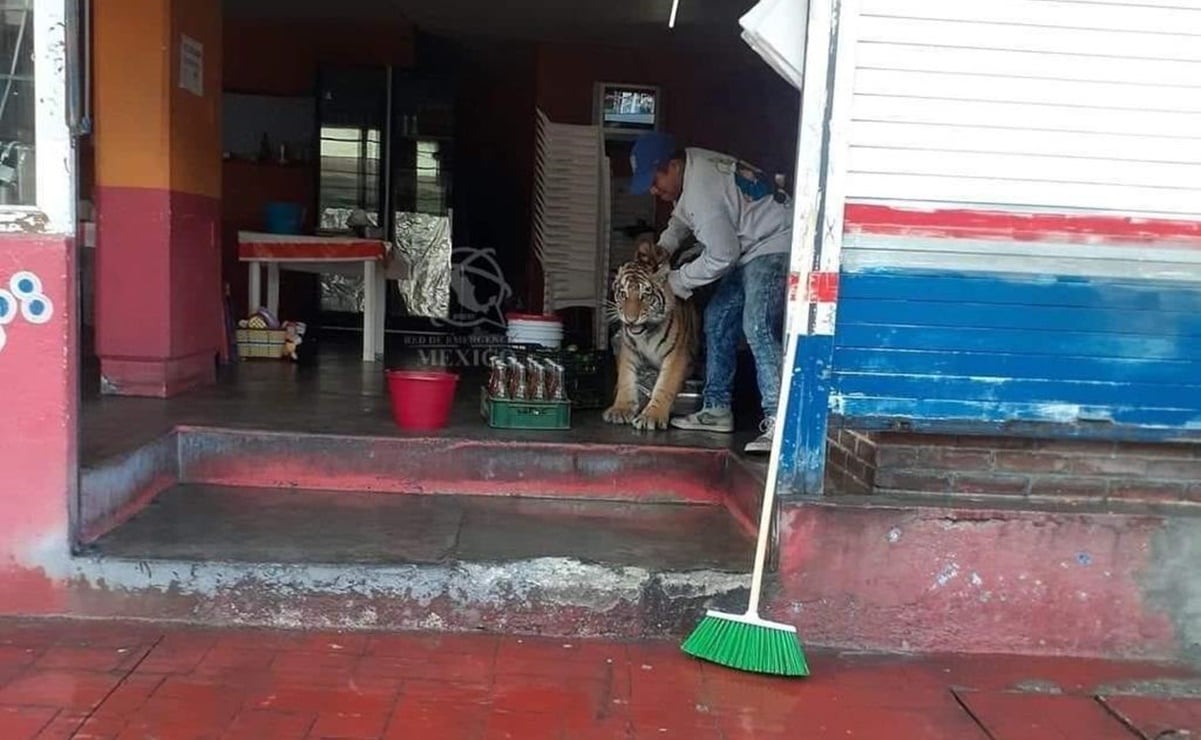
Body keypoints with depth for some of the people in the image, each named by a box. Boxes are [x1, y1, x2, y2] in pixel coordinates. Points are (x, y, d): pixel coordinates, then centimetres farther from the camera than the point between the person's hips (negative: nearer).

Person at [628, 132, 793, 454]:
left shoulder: (703, 189, -27)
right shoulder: (690, 164, 3)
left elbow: (721, 257, -22)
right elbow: (682, 215, 21)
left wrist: (678, 280, -9)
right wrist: (663, 246, 4)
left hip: (774, 245, -11)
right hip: (749, 249, 11)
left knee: (758, 328, -24)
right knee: (717, 321, 12)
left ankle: (777, 422, -28)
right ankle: (717, 409, 18)